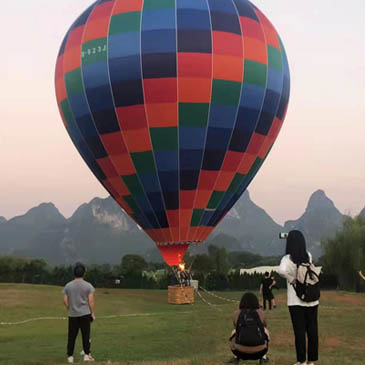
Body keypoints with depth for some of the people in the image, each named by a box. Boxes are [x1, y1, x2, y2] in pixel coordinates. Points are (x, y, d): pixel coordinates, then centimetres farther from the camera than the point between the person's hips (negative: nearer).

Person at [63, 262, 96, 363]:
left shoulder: (68, 286, 3)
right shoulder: (88, 286, -4)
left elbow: (65, 301, 2)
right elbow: (91, 301, -7)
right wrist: (92, 313, 2)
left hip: (72, 314, 2)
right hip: (85, 313, -2)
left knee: (71, 336, 6)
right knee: (86, 335, 4)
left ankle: (70, 356, 7)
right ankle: (86, 355, 7)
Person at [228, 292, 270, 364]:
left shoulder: (236, 313, 4)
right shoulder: (261, 313, 5)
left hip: (240, 352, 0)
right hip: (259, 352, 0)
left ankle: (236, 358, 18)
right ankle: (263, 357, 23)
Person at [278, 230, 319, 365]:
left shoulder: (288, 259, -13)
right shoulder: (308, 256, 1)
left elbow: (282, 270, -34)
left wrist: (291, 279, -16)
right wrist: (296, 240, 29)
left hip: (296, 301, -4)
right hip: (312, 300, 4)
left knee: (299, 331, 2)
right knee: (312, 330, 9)